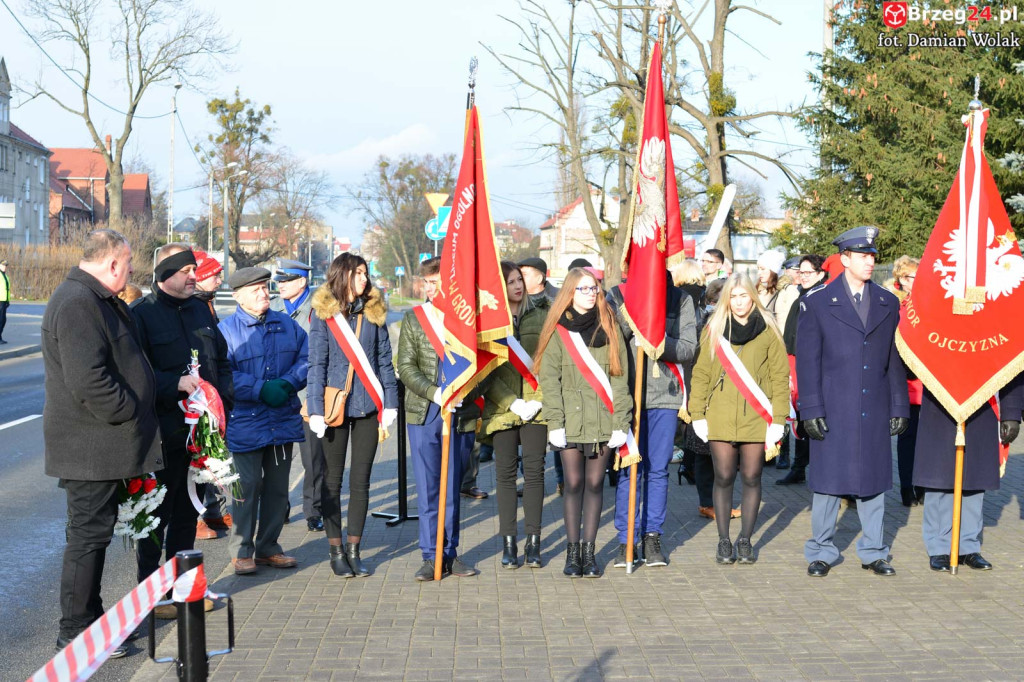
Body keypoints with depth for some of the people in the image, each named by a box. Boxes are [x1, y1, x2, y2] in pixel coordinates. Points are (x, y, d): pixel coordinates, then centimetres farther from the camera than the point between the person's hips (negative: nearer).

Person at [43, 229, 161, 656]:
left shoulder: (97, 300, 16)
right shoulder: (77, 303, -20)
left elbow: (118, 366, 25)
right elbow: (87, 379, -27)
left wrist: (172, 382, 15)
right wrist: (128, 413, -17)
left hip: (102, 446, 11)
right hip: (91, 448, -11)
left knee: (94, 532, 17)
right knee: (89, 534, -2)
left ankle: (91, 618, 28)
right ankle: (75, 632, 8)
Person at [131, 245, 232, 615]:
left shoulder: (199, 309, 14)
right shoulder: (141, 314, -8)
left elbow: (221, 359, 20)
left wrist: (223, 400, 8)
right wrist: (176, 383, -24)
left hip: (200, 428, 7)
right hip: (163, 431, -7)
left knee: (188, 511, 15)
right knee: (157, 514, 2)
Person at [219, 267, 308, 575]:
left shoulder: (287, 325, 10)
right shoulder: (227, 329, -6)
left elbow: (306, 358, 5)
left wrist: (287, 383, -13)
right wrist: (261, 390, -21)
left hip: (284, 420, 5)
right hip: (245, 423, -5)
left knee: (278, 487, 12)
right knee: (246, 488, -2)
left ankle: (268, 547, 25)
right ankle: (241, 551, 11)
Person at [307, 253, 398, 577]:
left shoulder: (374, 310, 6)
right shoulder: (324, 312, -2)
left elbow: (384, 360, 8)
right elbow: (317, 364, -3)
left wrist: (390, 403, 2)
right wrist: (316, 409, -8)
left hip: (367, 405, 2)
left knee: (361, 480, 7)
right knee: (333, 479, 6)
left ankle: (354, 549, 16)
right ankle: (336, 550, 16)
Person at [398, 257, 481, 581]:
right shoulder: (414, 318, 5)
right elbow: (406, 366, 0)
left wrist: (463, 393, -15)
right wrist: (434, 393, -14)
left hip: (462, 416, 0)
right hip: (424, 413, 0)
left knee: (452, 488, 9)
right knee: (428, 488, 2)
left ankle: (449, 553, 20)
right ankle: (432, 557, 10)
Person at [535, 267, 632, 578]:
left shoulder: (609, 328, 8)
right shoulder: (558, 330, 2)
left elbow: (620, 376, 5)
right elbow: (549, 378, -3)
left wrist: (620, 421, -2)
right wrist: (555, 421, -10)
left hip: (602, 420, 2)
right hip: (571, 420, -2)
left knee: (594, 483, 5)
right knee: (574, 483, 1)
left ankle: (589, 551, 13)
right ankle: (572, 551, 10)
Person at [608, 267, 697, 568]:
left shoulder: (681, 299, 4)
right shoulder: (618, 296, 2)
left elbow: (689, 349, -2)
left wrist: (660, 340, -19)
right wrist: (627, 317, -19)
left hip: (665, 395, 1)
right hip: (628, 393, -1)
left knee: (658, 469, 5)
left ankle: (652, 538, 15)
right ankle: (626, 540, 8)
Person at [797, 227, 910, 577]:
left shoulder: (888, 303, 9)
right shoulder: (817, 303, -1)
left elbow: (895, 360, 11)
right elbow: (807, 361, -4)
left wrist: (899, 407, 7)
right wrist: (810, 410, -9)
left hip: (874, 411, 3)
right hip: (833, 411, -3)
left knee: (873, 480, 9)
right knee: (828, 480, 3)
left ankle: (873, 552, 21)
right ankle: (821, 552, 16)